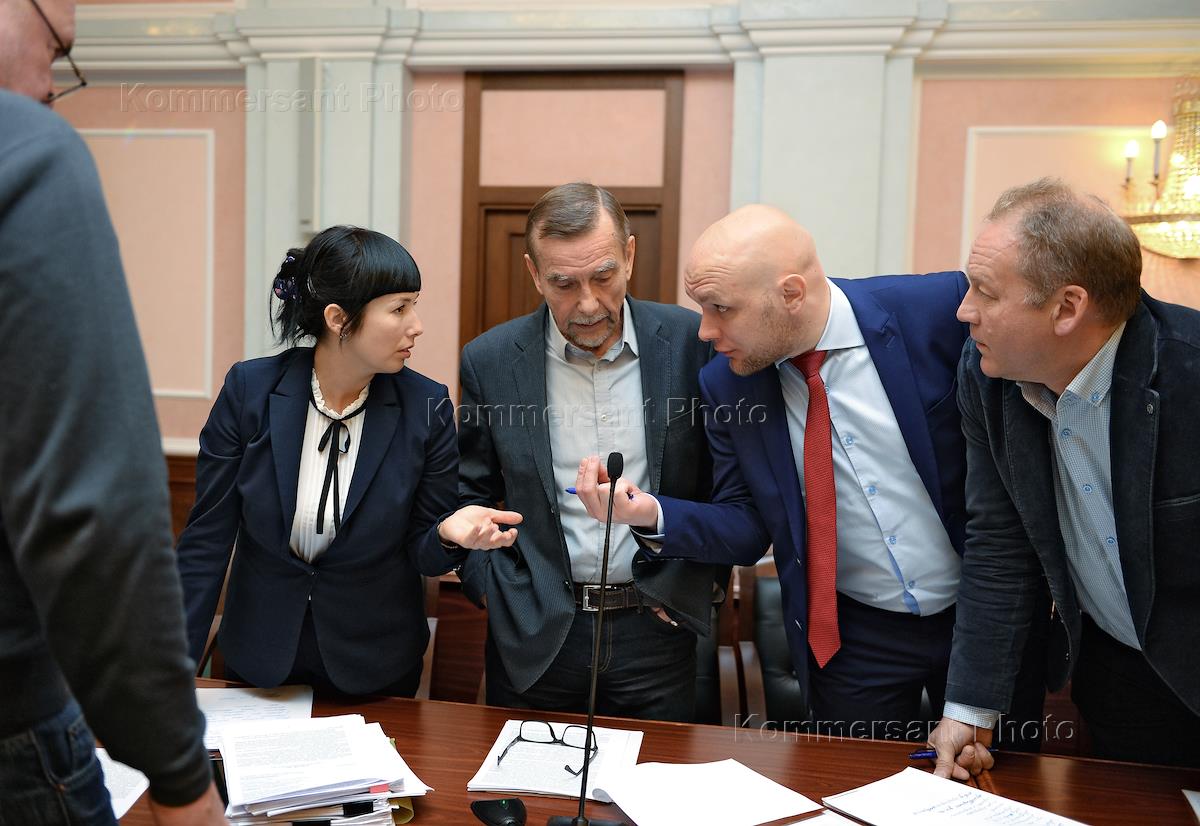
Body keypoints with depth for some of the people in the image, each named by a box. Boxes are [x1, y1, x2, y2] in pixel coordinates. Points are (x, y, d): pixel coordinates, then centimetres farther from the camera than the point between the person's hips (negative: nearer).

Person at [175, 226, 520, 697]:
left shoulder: (425, 406, -15)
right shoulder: (249, 389, -15)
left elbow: (422, 554, -7)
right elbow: (207, 539, -9)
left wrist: (448, 533, -30)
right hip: (258, 659, 1)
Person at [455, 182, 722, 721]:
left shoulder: (691, 342, -7)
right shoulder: (490, 361, -5)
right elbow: (468, 492, 6)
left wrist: (699, 576, 0)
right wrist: (495, 591, -3)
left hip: (656, 629, 0)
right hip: (535, 635, 1)